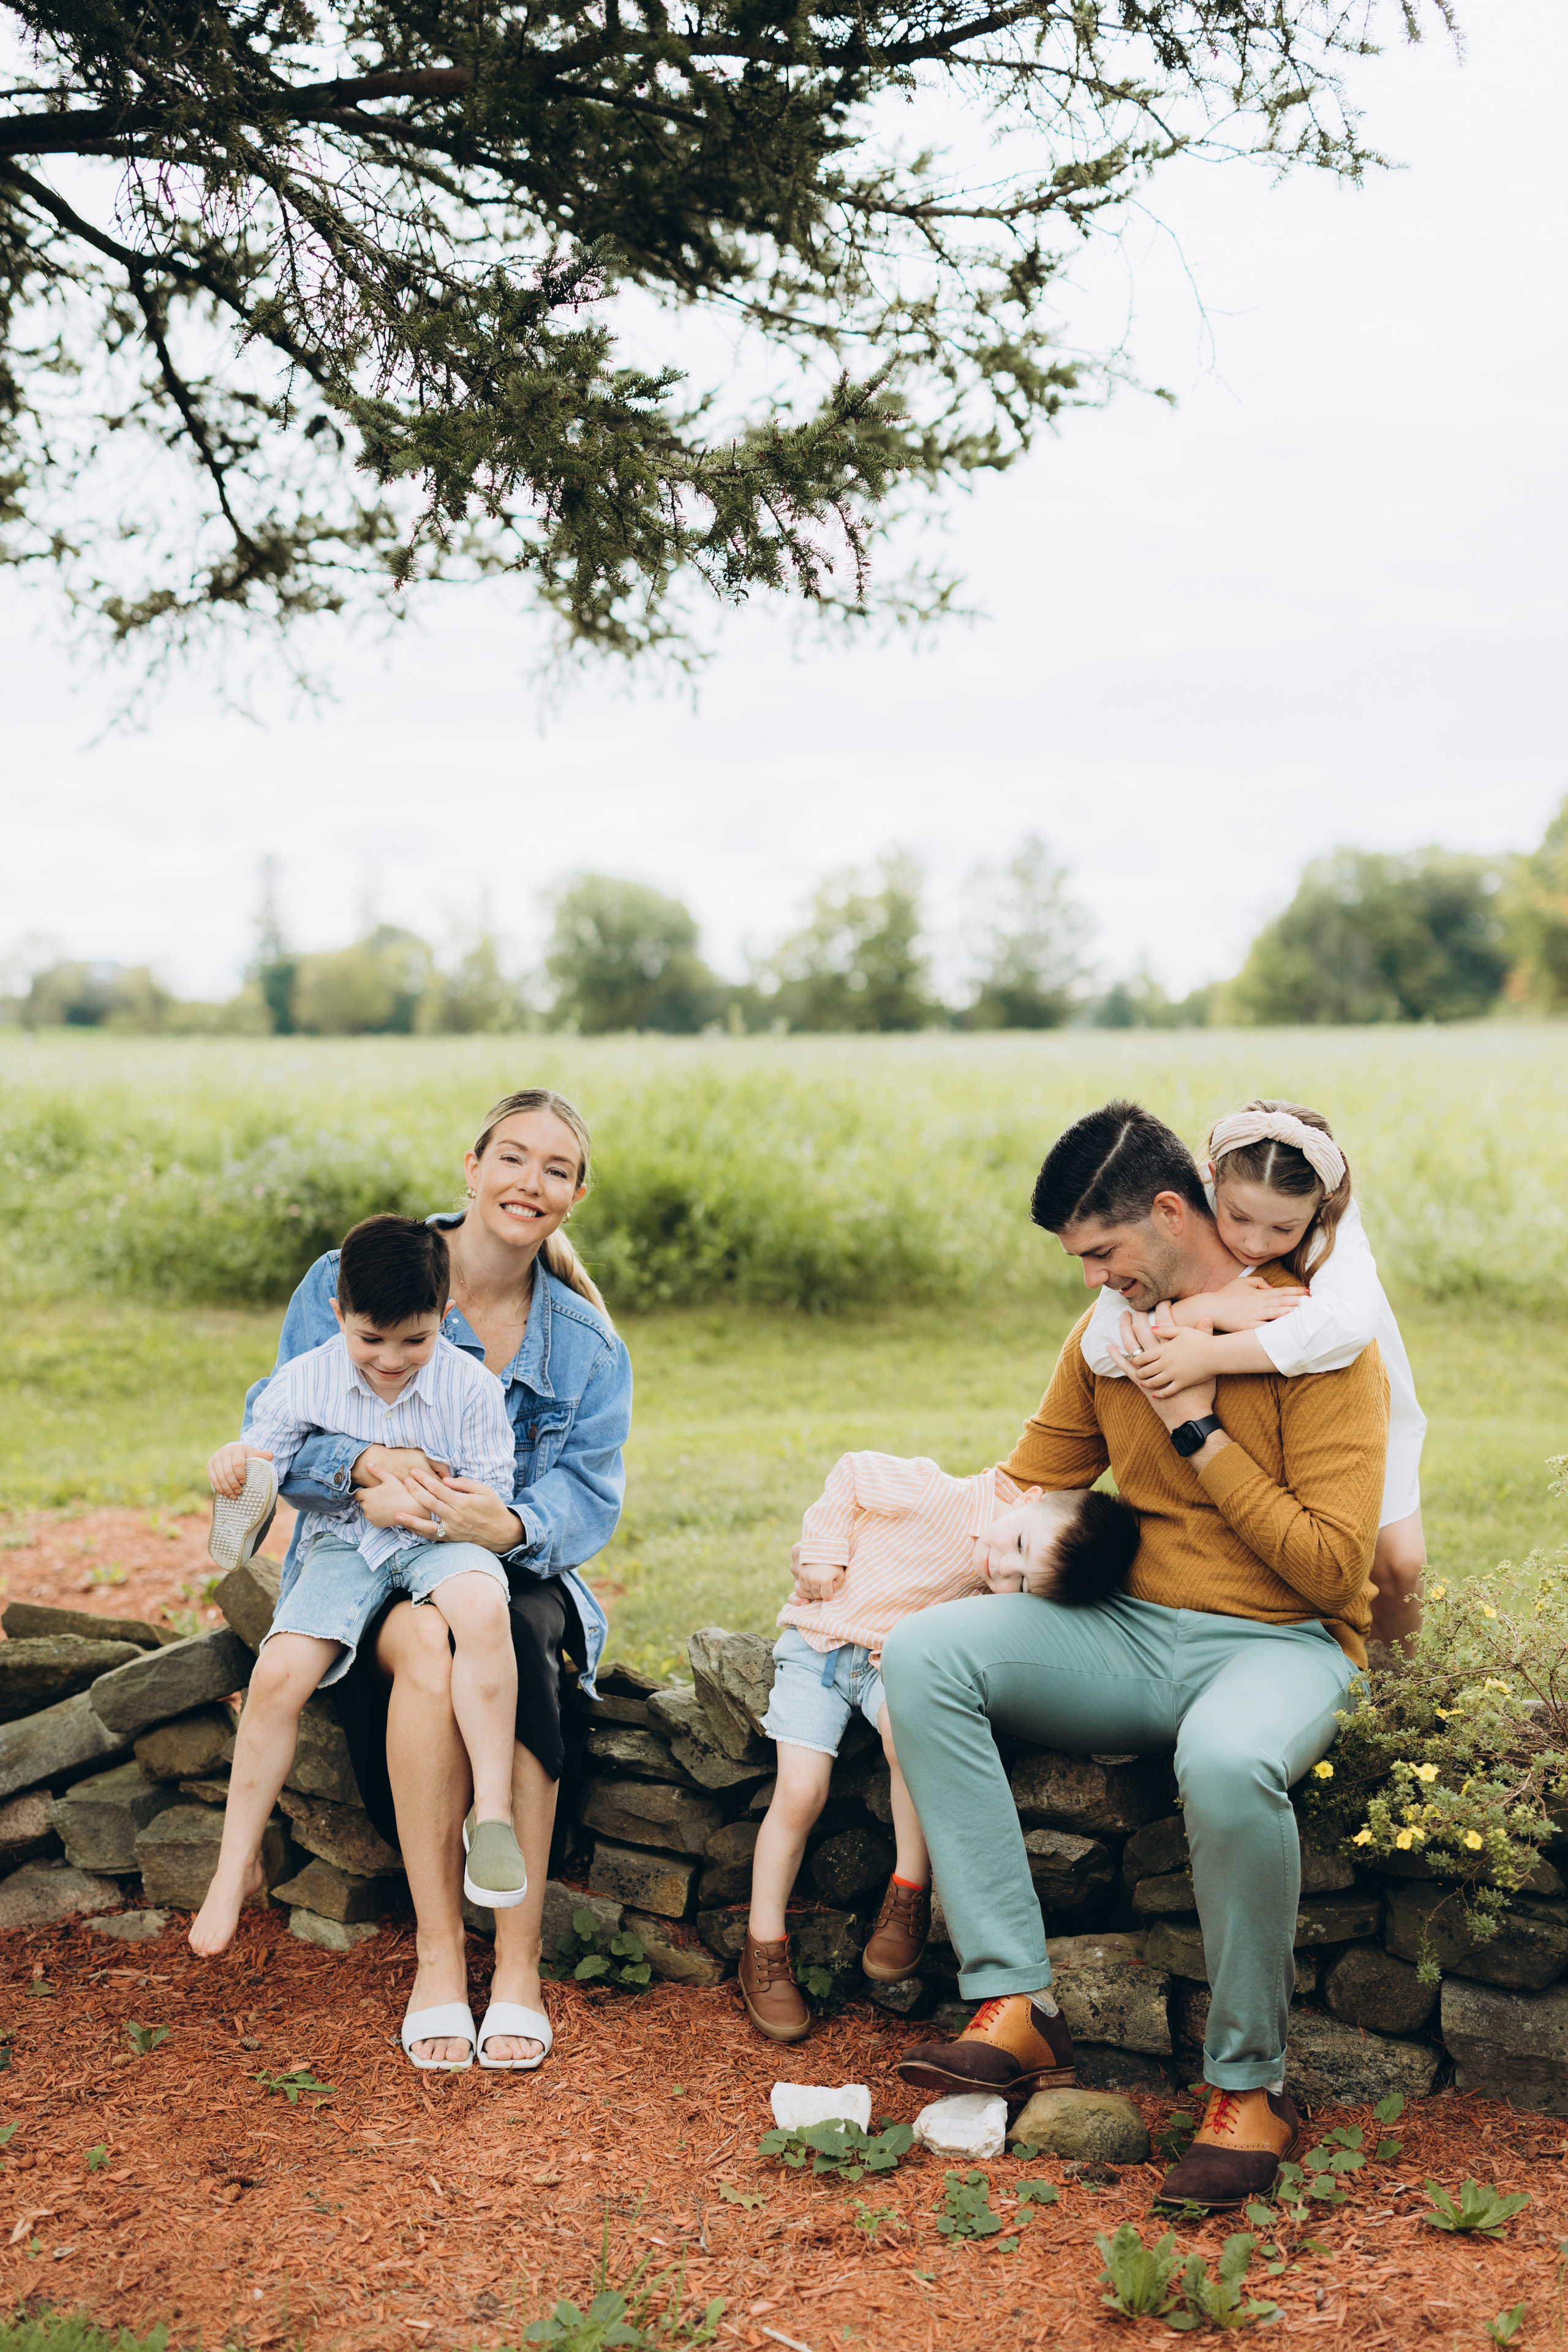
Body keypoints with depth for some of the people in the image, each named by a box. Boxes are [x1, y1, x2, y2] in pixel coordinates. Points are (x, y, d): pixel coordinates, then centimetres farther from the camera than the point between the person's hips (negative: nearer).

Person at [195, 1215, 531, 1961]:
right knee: (279, 1672, -22)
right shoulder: (304, 1382, -5)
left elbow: (492, 1497, -5)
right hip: (345, 1543, 2)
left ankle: (493, 1810, -27)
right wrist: (238, 1473, -24)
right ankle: (236, 1869, -2)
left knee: (482, 1608, -38)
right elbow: (266, 1476, -1)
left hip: (441, 1538, -2)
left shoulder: (471, 1386, -10)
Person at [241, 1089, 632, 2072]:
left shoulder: (588, 1346, 6)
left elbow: (588, 1496, -4)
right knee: (431, 1642, -37)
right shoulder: (351, 1281, 0)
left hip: (518, 1575, 2)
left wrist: (510, 1526, -29)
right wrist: (368, 1464, -27)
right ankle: (437, 1954, -31)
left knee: (515, 1642, -35)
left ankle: (519, 1963, -31)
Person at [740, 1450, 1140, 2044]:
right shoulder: (938, 1495, -25)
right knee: (800, 1792, -13)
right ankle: (763, 1946, 4)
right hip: (818, 1640, -1)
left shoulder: (1002, 1594, -13)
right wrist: (823, 1549, -13)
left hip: (893, 1659, 1)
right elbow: (853, 1473, -11)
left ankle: (910, 1890, -11)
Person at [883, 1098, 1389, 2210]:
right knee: (923, 1653, -18)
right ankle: (1016, 2006, -21)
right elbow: (1032, 1481, 23)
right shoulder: (1110, 1333, 10)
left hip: (1279, 1643, -6)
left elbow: (1334, 1569, -14)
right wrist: (1017, 1539, 0)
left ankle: (1251, 2087, -17)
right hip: (1131, 1633, 6)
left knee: (1227, 1764, -41)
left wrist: (1198, 1431, -15)